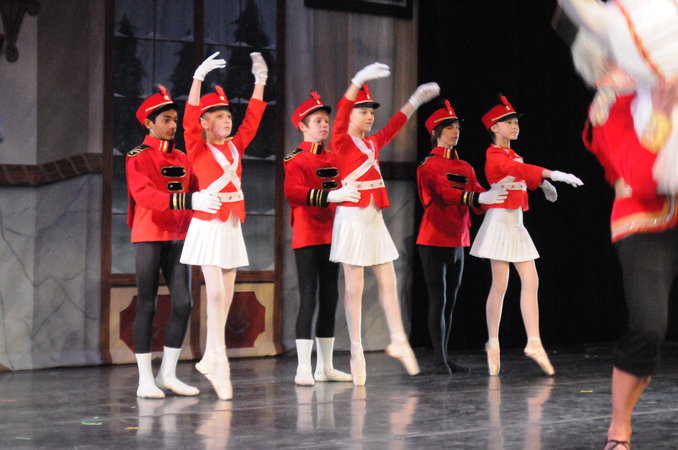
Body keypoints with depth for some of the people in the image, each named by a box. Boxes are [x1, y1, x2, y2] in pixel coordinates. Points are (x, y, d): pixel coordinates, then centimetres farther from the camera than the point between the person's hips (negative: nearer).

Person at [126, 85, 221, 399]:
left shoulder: (182, 159, 13)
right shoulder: (138, 157, -7)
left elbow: (195, 192, 11)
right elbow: (144, 195, -23)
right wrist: (189, 201, -34)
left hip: (177, 238, 6)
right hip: (148, 238, -6)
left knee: (183, 303, 1)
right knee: (147, 306, -2)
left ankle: (168, 374, 12)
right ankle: (145, 380, 3)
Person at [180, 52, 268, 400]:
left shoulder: (236, 146, 10)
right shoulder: (198, 149, -5)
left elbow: (252, 119, 13)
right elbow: (189, 120, -18)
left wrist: (260, 80, 9)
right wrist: (199, 78, -26)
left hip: (232, 226, 6)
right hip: (208, 225, -6)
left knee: (226, 296, 6)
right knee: (216, 292, -13)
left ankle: (210, 359, 14)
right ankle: (219, 361, -13)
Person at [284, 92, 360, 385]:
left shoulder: (332, 158, 14)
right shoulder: (296, 159, -7)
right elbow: (293, 193, -24)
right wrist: (329, 196, -33)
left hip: (331, 236, 7)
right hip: (307, 237, -7)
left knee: (329, 298, 9)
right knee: (308, 298, -10)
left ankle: (325, 367, 16)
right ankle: (304, 369, -9)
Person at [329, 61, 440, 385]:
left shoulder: (372, 143, 14)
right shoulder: (341, 143, -6)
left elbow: (394, 126, 27)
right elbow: (341, 114, -23)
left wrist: (416, 100, 24)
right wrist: (359, 80, -34)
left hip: (375, 218, 7)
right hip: (352, 218, -7)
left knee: (388, 283, 7)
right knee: (354, 287, -3)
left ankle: (399, 342, 15)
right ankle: (356, 352, 1)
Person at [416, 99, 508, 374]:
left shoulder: (464, 167, 14)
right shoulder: (429, 165, -9)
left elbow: (477, 194, 5)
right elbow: (445, 193, -25)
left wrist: (496, 193, -17)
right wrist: (480, 197, -38)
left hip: (458, 241, 7)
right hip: (434, 241, -7)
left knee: (450, 300, 9)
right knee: (438, 299, -6)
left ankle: (445, 358, 14)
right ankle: (439, 360, -4)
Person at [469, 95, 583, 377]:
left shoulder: (512, 155, 17)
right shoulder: (495, 155, -11)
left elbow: (525, 177, 19)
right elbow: (522, 169, -26)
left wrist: (544, 184, 0)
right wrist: (555, 174, -35)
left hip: (517, 223, 8)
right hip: (500, 221, -8)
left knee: (531, 282, 0)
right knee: (500, 285, -4)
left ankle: (534, 343, -1)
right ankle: (493, 344, 5)